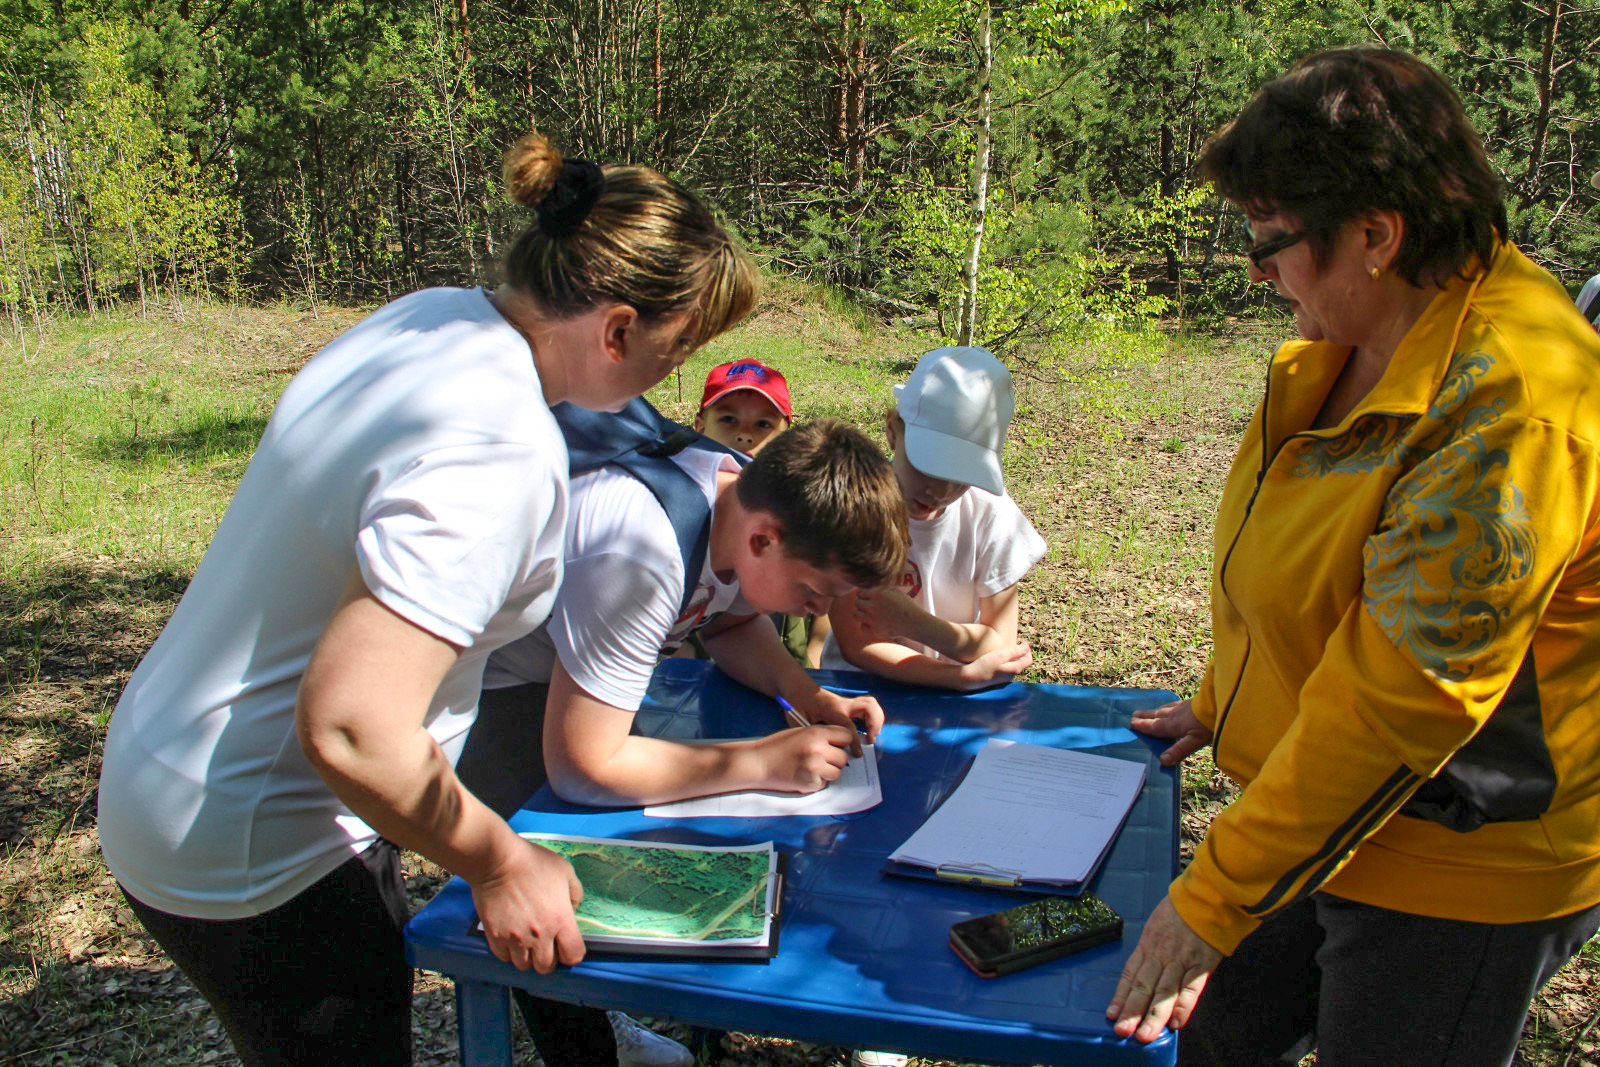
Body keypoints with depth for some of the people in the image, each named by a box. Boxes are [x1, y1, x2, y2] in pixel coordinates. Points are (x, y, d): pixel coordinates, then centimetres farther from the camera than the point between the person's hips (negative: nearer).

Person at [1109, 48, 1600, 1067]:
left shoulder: (1508, 408, -29)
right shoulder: (1357, 347, 1)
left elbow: (1400, 702, -29)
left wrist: (1213, 898, -24)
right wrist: (1224, 704, 24)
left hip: (1459, 873, -8)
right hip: (1325, 821, 8)